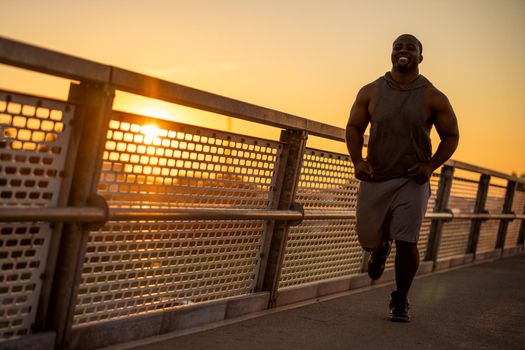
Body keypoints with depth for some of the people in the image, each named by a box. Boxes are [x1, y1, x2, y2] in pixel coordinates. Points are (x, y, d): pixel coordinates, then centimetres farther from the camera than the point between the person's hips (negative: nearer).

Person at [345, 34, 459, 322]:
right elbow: (354, 127, 9)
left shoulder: (433, 98, -2)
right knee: (368, 239, 10)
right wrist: (357, 160, -8)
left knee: (406, 242, -11)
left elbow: (451, 136, 5)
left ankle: (400, 301, 11)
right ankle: (381, 248, 50)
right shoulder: (371, 92, 3)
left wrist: (431, 165, -11)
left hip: (412, 180, -2)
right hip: (374, 179, 2)